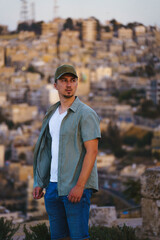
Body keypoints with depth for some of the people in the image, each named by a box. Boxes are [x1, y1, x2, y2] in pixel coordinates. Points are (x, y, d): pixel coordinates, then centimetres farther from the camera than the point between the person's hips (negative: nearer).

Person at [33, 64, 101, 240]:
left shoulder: (86, 114, -7)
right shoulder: (52, 115, 16)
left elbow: (92, 151, -14)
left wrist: (79, 186, -21)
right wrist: (39, 183, 13)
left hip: (76, 186, -7)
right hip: (53, 186, 7)